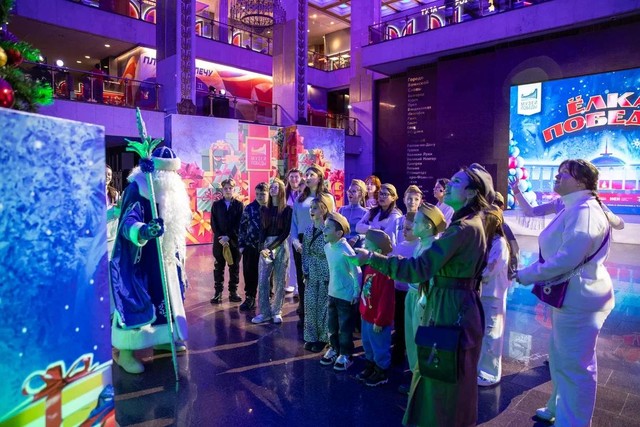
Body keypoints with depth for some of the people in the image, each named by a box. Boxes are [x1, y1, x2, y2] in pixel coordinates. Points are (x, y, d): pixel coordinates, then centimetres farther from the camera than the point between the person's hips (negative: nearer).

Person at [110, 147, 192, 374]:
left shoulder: (172, 189, 7)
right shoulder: (137, 189, -18)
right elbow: (129, 221, -32)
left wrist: (178, 254, 24)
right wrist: (142, 230, -54)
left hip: (165, 257, 9)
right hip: (141, 260, -8)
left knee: (167, 296, 17)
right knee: (136, 301, -7)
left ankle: (162, 339, 34)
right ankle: (124, 352, 6)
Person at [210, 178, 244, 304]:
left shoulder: (239, 205, 2)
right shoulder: (216, 204, 7)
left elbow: (239, 224, -5)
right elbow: (213, 224, 2)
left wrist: (228, 237, -14)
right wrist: (221, 237, -11)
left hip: (234, 240, -1)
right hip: (219, 240, 1)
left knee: (234, 267, 6)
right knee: (218, 267, 5)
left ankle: (233, 292, 14)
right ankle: (218, 292, 11)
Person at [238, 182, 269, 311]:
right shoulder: (249, 208, 2)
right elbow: (242, 227, 5)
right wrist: (241, 244, 2)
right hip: (250, 247, 2)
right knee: (249, 274, 8)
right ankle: (249, 298, 23)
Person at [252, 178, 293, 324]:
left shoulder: (287, 209, -2)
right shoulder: (264, 209, 9)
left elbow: (286, 232, -6)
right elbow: (262, 230, 6)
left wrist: (271, 247, -11)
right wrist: (262, 247, -10)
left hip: (281, 247, -3)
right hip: (265, 246, 3)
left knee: (279, 281, 3)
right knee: (262, 280, -1)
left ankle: (276, 312, 15)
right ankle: (264, 312, 9)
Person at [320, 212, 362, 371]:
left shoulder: (346, 251, -25)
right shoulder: (327, 247, -2)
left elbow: (357, 272, -18)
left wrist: (357, 293, -13)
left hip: (346, 296, -7)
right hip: (332, 293, 7)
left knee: (345, 327, 8)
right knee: (332, 325, 19)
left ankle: (346, 355, 24)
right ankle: (334, 349, 38)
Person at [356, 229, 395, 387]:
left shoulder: (384, 272, -26)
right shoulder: (368, 267, 3)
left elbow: (386, 300, -24)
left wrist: (380, 321, -19)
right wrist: (363, 311, 17)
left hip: (377, 319, -9)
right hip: (366, 316, 9)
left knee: (379, 347, 9)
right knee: (367, 345, 24)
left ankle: (381, 373, 27)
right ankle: (370, 368, 42)